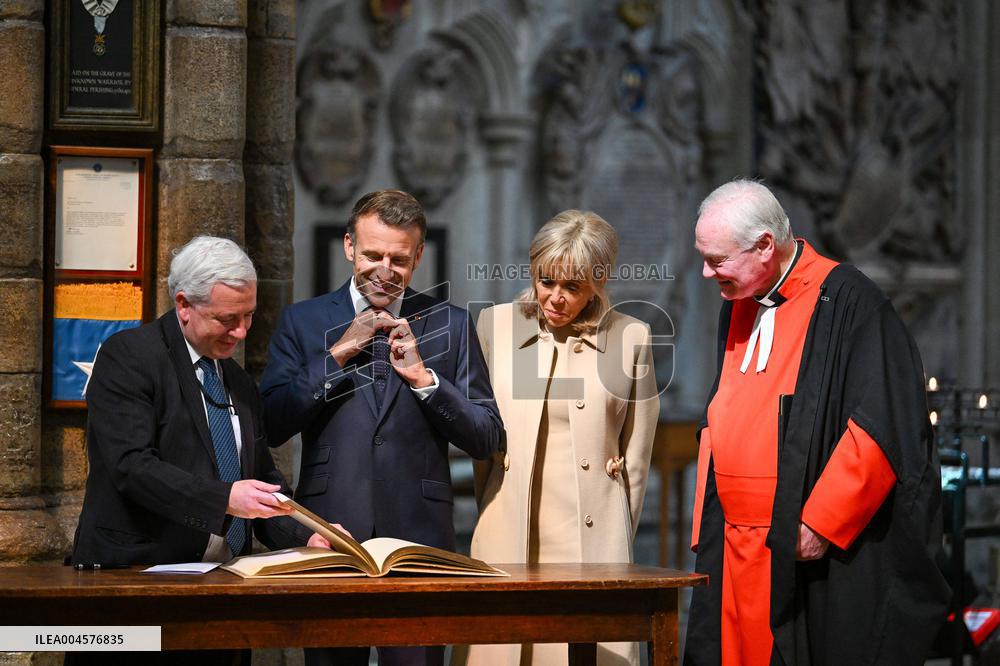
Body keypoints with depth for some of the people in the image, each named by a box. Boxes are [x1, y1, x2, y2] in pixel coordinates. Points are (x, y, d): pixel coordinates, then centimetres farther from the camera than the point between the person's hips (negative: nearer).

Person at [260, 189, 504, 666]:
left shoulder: (450, 325, 8)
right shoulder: (301, 322, 8)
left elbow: (487, 440, 5)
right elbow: (271, 425, -2)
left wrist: (423, 376, -8)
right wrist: (339, 353, -7)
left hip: (418, 537, 0)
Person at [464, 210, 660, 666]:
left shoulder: (629, 337, 2)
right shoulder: (496, 324, 6)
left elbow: (636, 456, 8)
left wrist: (619, 539, 9)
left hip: (593, 534, -1)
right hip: (508, 535, 1)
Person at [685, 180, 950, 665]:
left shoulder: (847, 301, -11)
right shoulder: (737, 306, 14)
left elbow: (883, 426, -16)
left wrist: (820, 522, -16)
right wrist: (707, 530, 14)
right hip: (737, 555, 7)